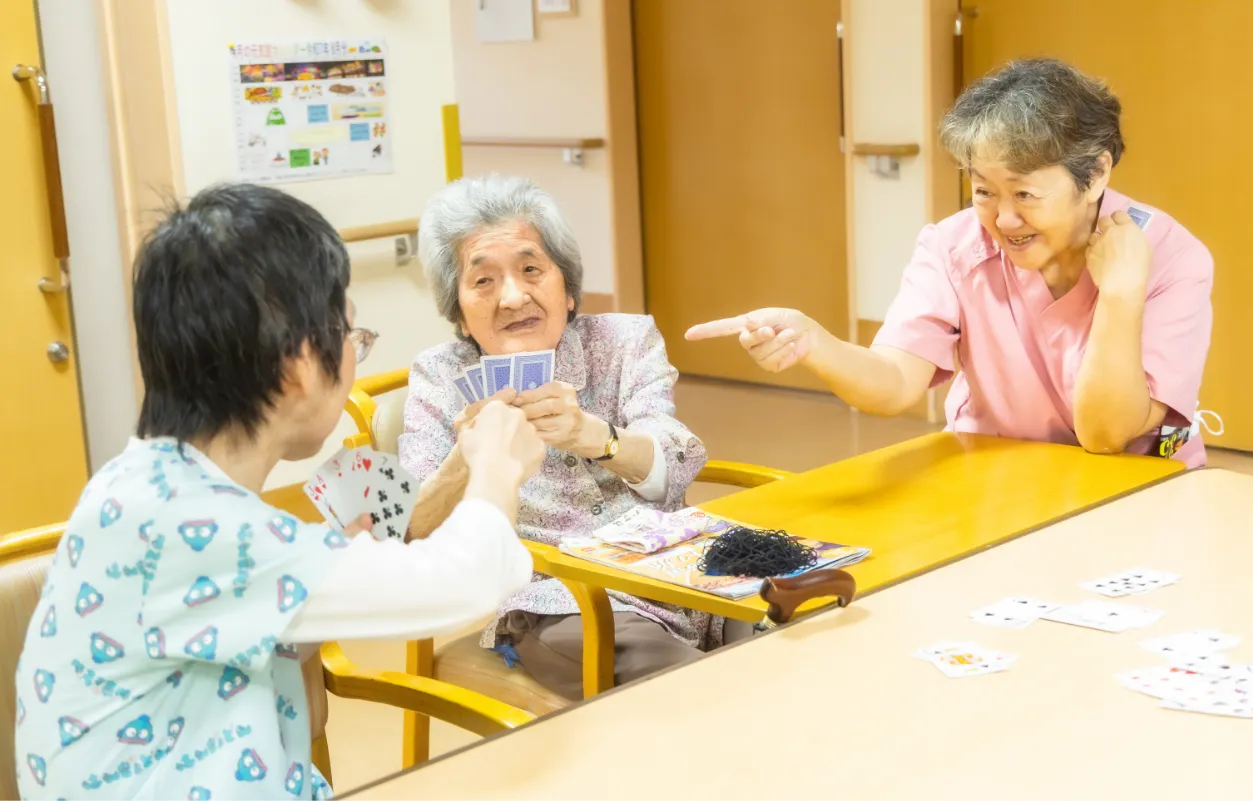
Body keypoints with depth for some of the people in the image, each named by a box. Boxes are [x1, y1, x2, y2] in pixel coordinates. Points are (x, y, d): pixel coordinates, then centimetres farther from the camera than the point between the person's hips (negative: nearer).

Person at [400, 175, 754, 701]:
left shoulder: (624, 341, 11)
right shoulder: (440, 378, 9)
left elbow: (673, 469, -6)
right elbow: (416, 533, -4)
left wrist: (592, 435, -28)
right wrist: (465, 460, -26)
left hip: (675, 571, 3)